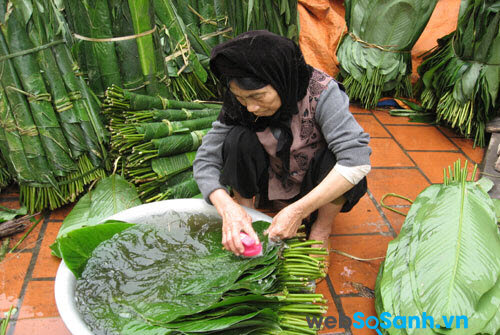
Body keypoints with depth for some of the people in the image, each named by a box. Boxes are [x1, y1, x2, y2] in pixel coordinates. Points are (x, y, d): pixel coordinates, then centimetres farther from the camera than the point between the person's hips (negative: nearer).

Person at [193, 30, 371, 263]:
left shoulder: (320, 92, -29)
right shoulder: (238, 105, -18)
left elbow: (357, 160, -38)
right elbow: (205, 159, -18)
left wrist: (297, 211, -41)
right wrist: (227, 207, -37)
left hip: (318, 187, -1)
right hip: (272, 182, 2)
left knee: (335, 157, -34)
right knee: (239, 139, -25)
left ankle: (322, 228, -9)